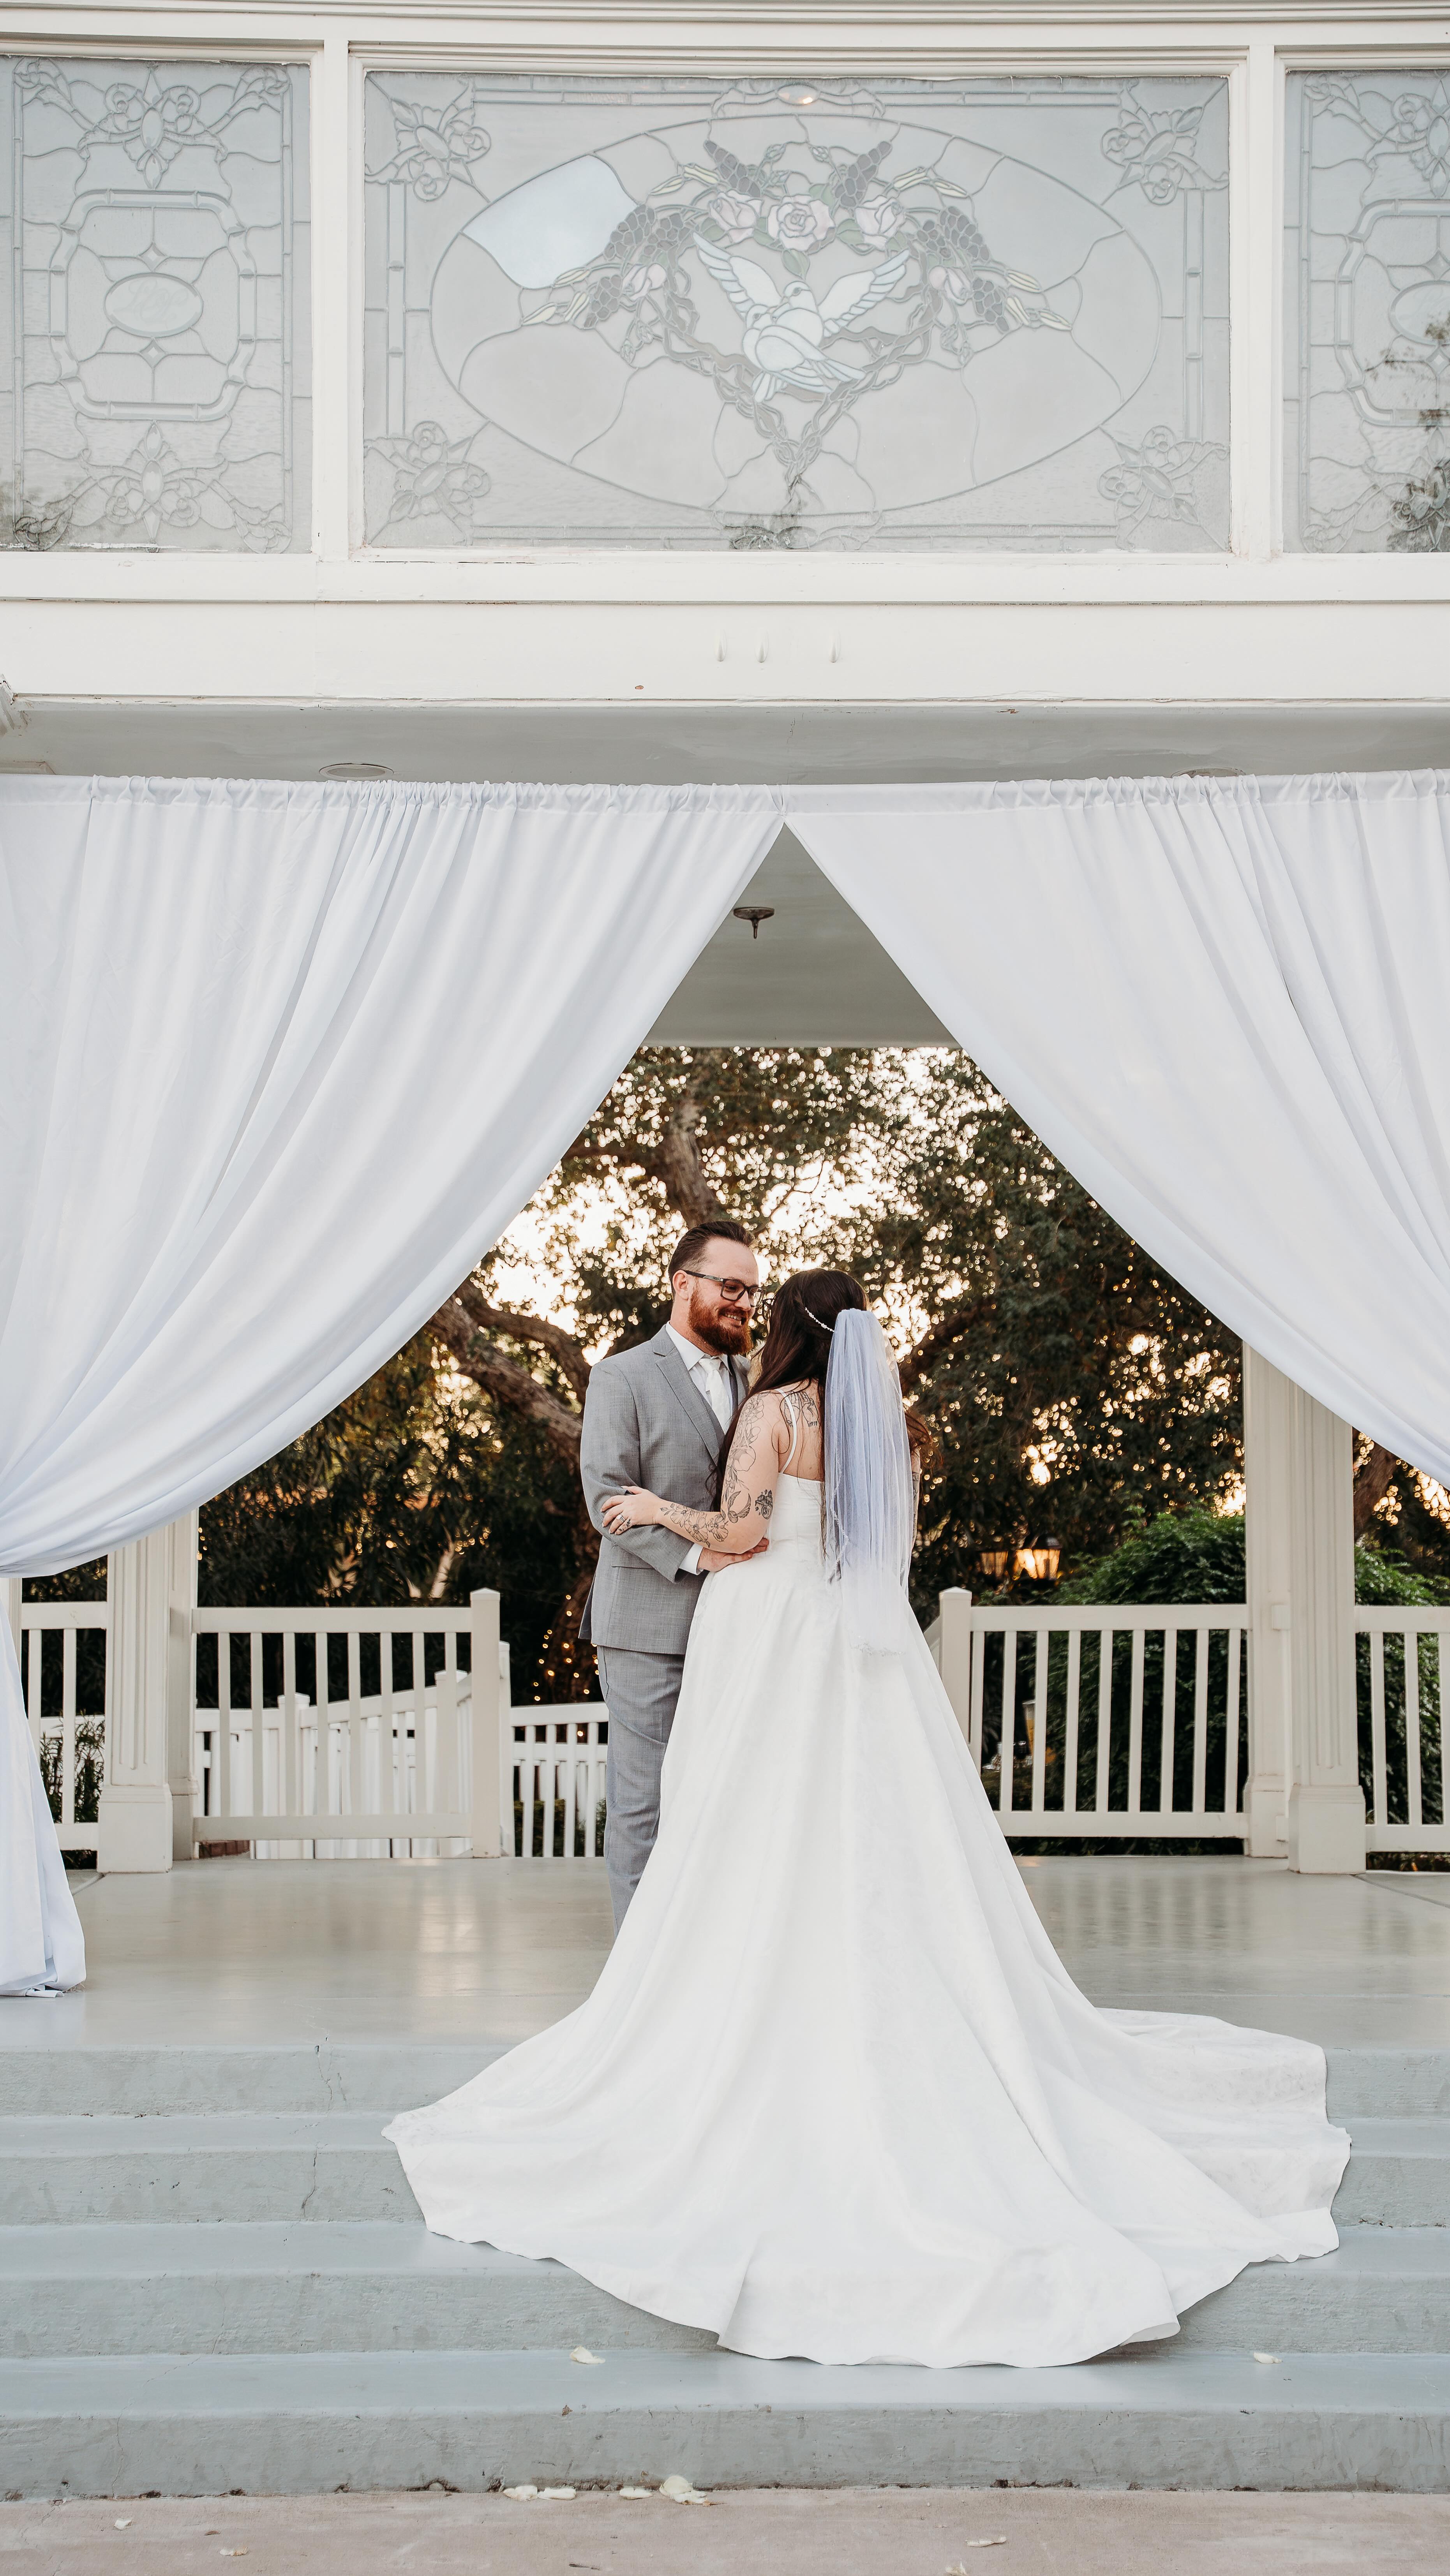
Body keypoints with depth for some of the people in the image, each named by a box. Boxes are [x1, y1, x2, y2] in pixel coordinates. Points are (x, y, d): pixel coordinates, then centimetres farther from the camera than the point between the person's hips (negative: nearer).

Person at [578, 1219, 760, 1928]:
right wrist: (692, 1554, -21)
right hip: (649, 1628, -5)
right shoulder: (621, 1378, -3)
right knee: (645, 1802, -2)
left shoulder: (751, 1383, 16)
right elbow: (607, 1499, -11)